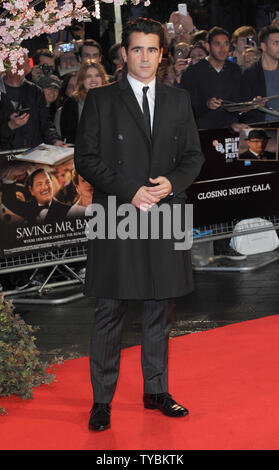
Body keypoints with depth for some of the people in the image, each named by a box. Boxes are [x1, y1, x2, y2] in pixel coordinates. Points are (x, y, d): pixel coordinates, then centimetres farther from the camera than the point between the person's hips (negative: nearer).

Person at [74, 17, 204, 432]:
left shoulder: (179, 101, 12)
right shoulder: (100, 100, 1)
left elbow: (194, 155, 13)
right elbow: (86, 158, -3)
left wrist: (172, 182, -8)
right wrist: (129, 192, -14)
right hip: (117, 218, -3)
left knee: (160, 310, 10)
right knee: (110, 312, -1)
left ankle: (156, 391, 23)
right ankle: (102, 401, 7)